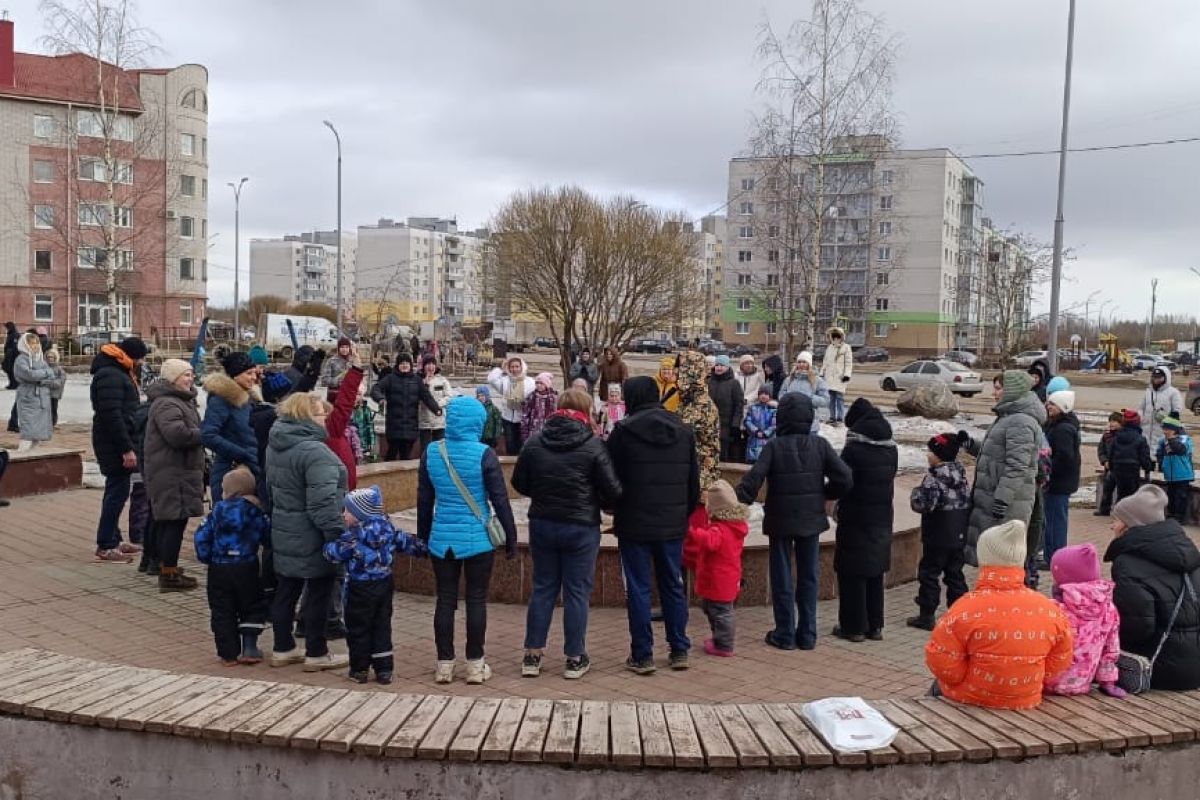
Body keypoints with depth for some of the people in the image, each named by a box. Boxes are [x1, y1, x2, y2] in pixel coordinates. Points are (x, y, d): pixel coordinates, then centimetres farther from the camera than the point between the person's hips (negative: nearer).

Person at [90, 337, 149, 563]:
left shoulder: (119, 373, 16)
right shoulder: (110, 376, -17)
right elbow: (112, 416, -24)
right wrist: (127, 449, -26)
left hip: (117, 443, 11)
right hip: (114, 444, -11)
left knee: (117, 491, 15)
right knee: (118, 491, -8)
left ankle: (113, 540, 24)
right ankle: (105, 546, -3)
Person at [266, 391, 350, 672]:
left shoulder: (275, 444, 8)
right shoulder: (314, 451, -23)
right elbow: (323, 504, -27)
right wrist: (338, 536, -23)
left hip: (283, 534, 9)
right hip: (312, 540, -9)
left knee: (285, 592, 15)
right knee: (319, 594, 4)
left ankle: (283, 648, 25)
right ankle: (316, 654, 13)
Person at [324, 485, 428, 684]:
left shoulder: (352, 538, -17)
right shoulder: (388, 530, 1)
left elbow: (334, 552, -9)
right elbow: (407, 541, 11)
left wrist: (328, 545, 12)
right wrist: (424, 549, 25)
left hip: (360, 589, -6)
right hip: (384, 585, 6)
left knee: (358, 630, 8)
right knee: (382, 627, 13)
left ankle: (360, 670, 16)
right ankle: (384, 670, 15)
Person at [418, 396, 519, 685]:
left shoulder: (431, 453, -1)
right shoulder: (484, 454, -11)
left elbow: (424, 500, 6)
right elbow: (500, 499, -8)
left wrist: (423, 536, 17)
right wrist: (511, 537, 2)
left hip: (442, 539, 3)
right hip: (477, 540, -3)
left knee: (445, 599, 9)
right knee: (476, 600, 6)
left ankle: (444, 664, 14)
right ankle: (475, 665, 13)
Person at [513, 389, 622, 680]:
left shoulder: (534, 442, -3)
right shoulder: (593, 445, -12)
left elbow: (519, 483, 5)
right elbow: (611, 490, -11)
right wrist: (601, 503, 10)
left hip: (542, 524, 3)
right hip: (581, 527, -3)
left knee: (543, 588, 13)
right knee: (577, 591, 7)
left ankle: (532, 655, 17)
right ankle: (575, 658, 14)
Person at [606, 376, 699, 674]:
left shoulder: (624, 431, -10)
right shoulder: (683, 429, 5)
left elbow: (611, 478, -5)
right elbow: (694, 479, 10)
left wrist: (614, 510, 11)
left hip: (635, 523, -4)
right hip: (673, 524, 5)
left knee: (638, 588, 3)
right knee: (673, 585, 14)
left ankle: (642, 656, 6)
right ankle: (679, 651, 19)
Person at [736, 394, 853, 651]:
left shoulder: (774, 447, -12)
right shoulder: (820, 445, -4)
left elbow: (753, 479, -21)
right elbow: (844, 478, -7)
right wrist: (825, 495, 9)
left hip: (781, 521, -2)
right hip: (811, 520, 3)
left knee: (782, 577, 8)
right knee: (808, 576, 13)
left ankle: (785, 634, 12)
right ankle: (807, 635, 17)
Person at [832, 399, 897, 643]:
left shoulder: (854, 450, -17)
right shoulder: (891, 450, 4)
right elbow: (889, 480, 10)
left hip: (856, 521, -6)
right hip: (882, 520, 6)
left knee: (852, 575, 3)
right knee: (876, 573, 15)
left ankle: (853, 626, 7)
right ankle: (875, 626, 20)